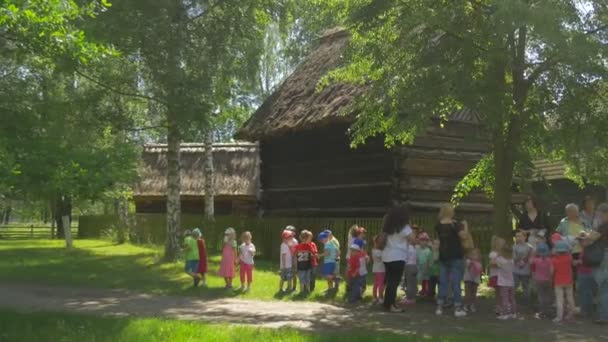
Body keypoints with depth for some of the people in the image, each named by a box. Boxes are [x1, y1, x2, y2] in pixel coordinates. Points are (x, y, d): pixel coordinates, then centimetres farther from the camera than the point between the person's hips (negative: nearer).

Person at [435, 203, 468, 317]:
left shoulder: (438, 226, 5)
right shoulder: (455, 225, -12)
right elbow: (463, 235, -24)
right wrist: (465, 225, -8)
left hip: (443, 257, 5)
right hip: (456, 257, -5)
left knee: (443, 282, 8)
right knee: (456, 282, -2)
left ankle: (439, 307, 7)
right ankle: (458, 308, -1)